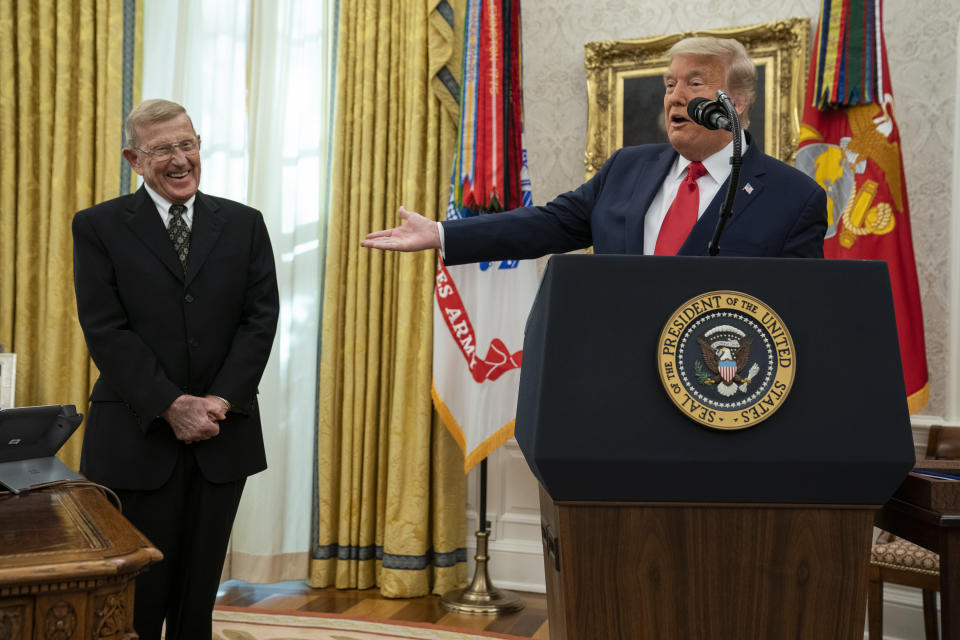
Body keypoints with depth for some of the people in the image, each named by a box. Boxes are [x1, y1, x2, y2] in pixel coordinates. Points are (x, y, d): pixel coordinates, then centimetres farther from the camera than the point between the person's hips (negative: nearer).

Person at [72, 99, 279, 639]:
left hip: (223, 434, 2)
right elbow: (105, 329, -8)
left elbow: (261, 319, 0)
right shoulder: (98, 226, 1)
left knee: (199, 592, 12)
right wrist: (171, 406, -16)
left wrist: (220, 401, -12)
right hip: (137, 437, -2)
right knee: (136, 595, 6)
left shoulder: (243, 224, 7)